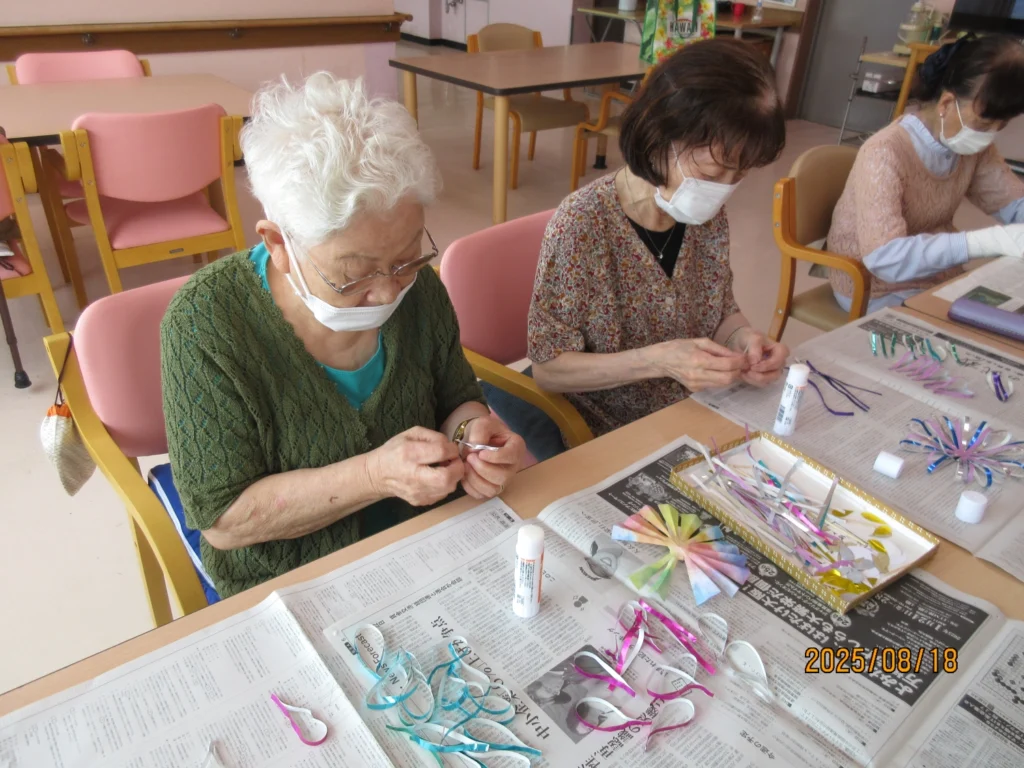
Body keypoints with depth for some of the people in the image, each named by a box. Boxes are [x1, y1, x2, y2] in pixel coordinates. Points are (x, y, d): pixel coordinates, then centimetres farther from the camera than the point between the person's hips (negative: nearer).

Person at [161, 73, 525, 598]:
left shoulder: (417, 286, -7)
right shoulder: (205, 324, -18)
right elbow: (223, 519, -16)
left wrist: (470, 431, -16)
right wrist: (374, 475, -28)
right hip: (285, 594, -3)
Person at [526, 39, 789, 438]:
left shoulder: (709, 216, -5)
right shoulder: (581, 225, -22)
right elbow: (548, 368, -17)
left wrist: (743, 337, -12)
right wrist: (659, 360, -29)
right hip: (606, 437, -5)